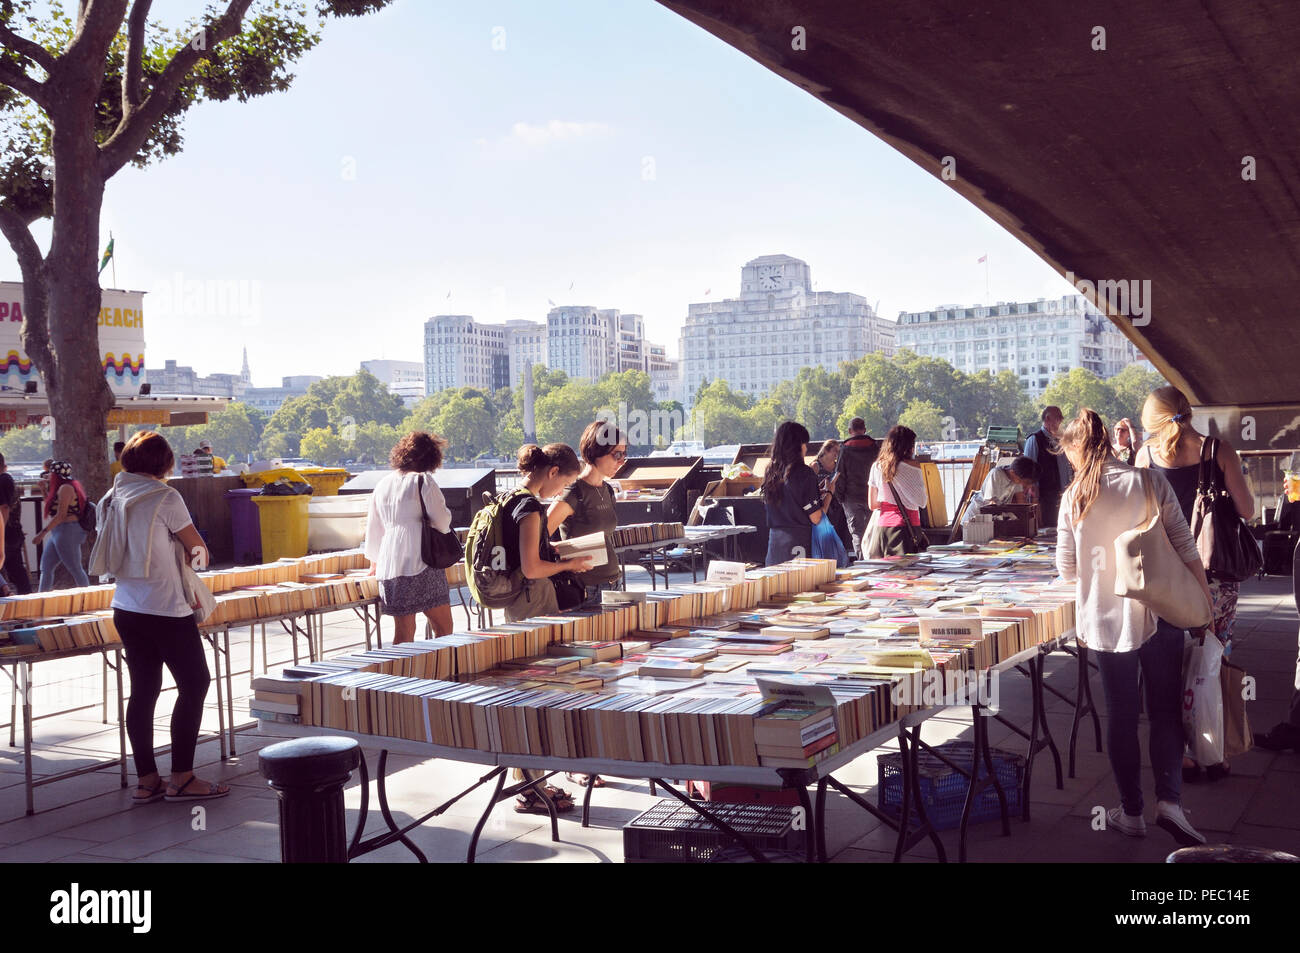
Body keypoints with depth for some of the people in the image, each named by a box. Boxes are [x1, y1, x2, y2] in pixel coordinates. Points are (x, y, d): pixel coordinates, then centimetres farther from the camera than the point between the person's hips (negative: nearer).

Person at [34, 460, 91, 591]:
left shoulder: (65, 488, -15)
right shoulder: (61, 488, 17)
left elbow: (61, 515, -21)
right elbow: (52, 508, 24)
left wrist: (43, 533, -22)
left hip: (67, 532, -11)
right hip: (56, 534, 11)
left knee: (75, 569, -6)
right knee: (46, 567, 11)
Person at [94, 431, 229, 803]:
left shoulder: (112, 499, 8)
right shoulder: (166, 498, -14)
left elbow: (107, 556, 14)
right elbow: (198, 551, -6)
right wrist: (198, 553, 16)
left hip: (126, 609, 8)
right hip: (166, 610, -7)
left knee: (143, 689, 11)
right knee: (194, 684, 3)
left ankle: (146, 780, 14)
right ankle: (181, 778, 4)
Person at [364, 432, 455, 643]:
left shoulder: (382, 484, 16)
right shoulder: (423, 481, -3)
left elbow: (373, 528, 23)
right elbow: (442, 521, -6)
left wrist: (374, 560, 35)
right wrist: (447, 511, 16)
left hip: (389, 565, 6)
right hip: (420, 562, -6)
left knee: (403, 631, 7)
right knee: (443, 627, -1)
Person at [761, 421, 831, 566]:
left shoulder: (770, 472, 6)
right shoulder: (804, 473, -11)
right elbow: (816, 518, -11)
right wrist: (829, 493, 7)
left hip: (775, 542, 6)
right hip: (799, 542, -6)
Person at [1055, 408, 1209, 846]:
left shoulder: (1074, 497, -4)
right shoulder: (1150, 483, -6)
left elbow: (1067, 569, 1)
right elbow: (1186, 549, -6)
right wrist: (1205, 606, 1)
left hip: (1105, 620, 1)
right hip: (1158, 613, -1)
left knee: (1121, 716, 11)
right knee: (1166, 710, 10)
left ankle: (1131, 812, 17)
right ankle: (1169, 799, -3)